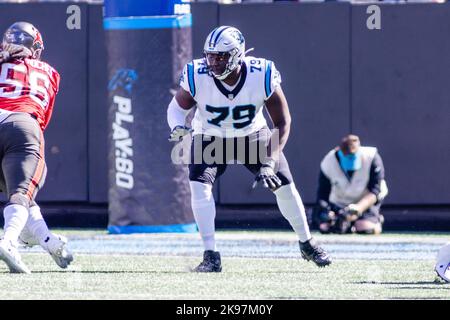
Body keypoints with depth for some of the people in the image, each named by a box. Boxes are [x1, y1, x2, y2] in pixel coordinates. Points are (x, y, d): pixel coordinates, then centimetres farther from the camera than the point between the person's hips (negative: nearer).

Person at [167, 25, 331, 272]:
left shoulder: (263, 76, -28)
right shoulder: (197, 77, -28)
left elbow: (282, 122, -18)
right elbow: (178, 107, -10)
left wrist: (269, 163, -26)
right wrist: (178, 127, -35)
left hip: (253, 135, 1)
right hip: (210, 138, -1)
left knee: (284, 186, 2)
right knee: (199, 184, -25)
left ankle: (307, 244, 28)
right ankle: (211, 256, -19)